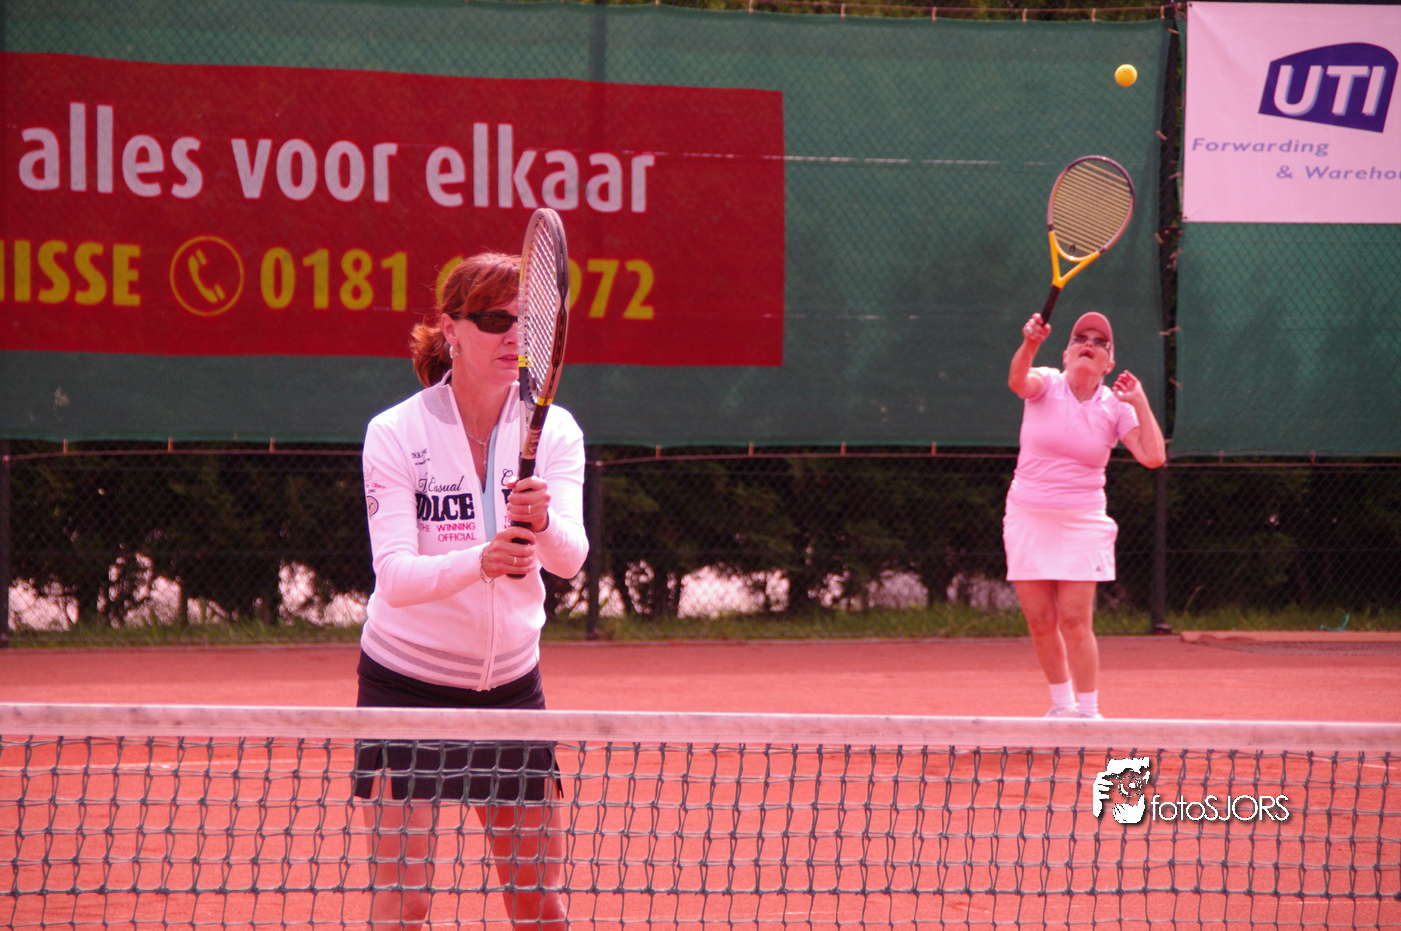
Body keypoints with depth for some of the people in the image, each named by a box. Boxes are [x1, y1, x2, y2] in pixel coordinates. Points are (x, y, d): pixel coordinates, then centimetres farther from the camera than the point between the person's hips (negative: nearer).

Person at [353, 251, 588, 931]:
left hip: (511, 682, 3)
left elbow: (570, 557, -18)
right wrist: (482, 561, -42)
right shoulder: (396, 433, -13)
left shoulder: (554, 431, -4)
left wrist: (542, 526, -41)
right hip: (405, 679, -3)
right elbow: (395, 576, -23)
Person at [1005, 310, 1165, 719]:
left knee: (1075, 622, -9)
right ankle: (1062, 704, 21)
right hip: (1028, 517, 1)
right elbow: (1018, 380, -28)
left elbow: (1153, 457, -11)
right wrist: (1030, 344, -47)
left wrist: (1141, 402, -11)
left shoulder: (1116, 407, 0)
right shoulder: (1046, 385, -3)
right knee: (1040, 621, 4)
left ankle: (1089, 712, 1)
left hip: (1081, 524, -1)